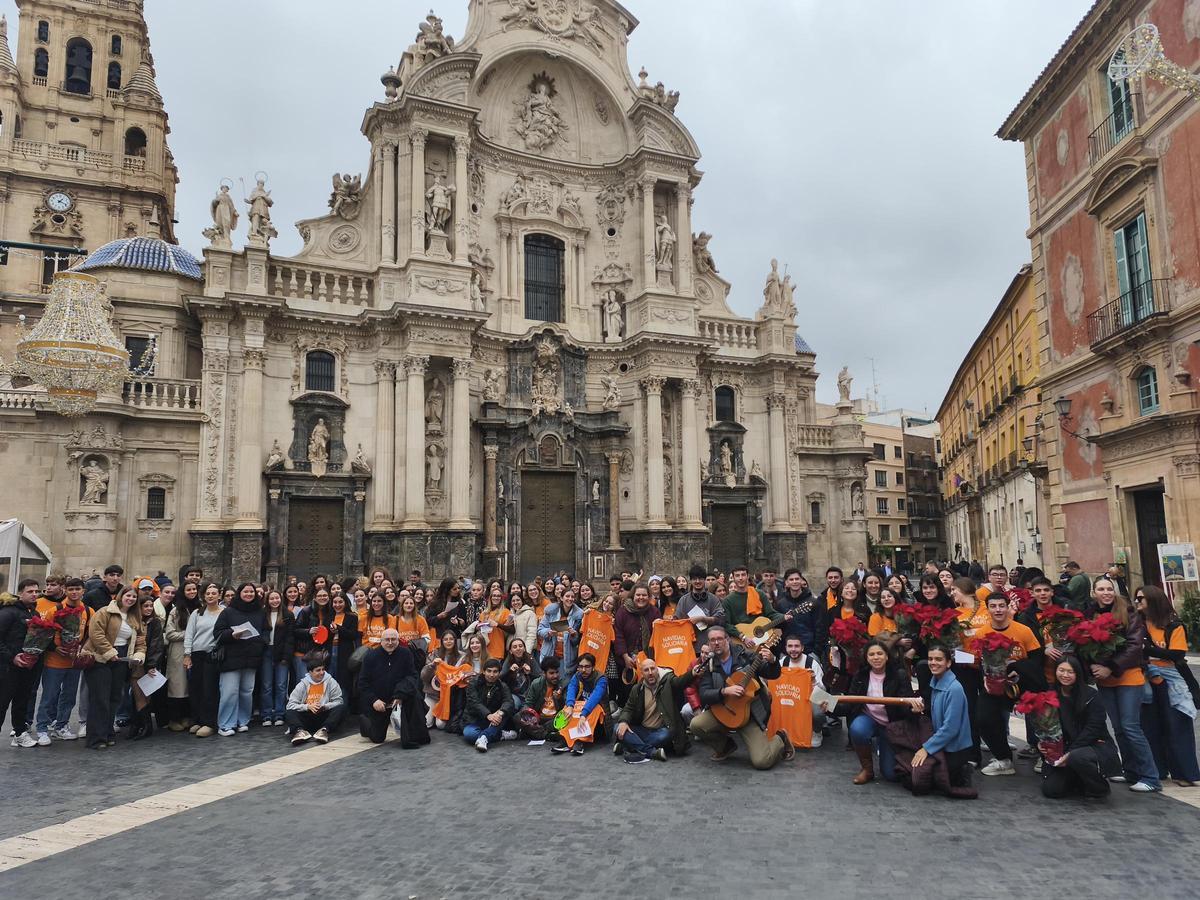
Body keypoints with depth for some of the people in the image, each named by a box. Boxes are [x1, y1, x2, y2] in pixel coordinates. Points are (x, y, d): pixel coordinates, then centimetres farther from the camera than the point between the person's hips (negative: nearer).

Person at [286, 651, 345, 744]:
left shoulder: (331, 682, 2)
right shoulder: (303, 684, 5)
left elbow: (339, 701, -4)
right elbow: (291, 704, -2)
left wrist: (325, 706, -20)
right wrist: (308, 707, -16)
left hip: (324, 717, -1)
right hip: (307, 717, 1)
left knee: (341, 708, -26)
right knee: (289, 713, -20)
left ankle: (324, 730, -45)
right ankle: (300, 731, -46)